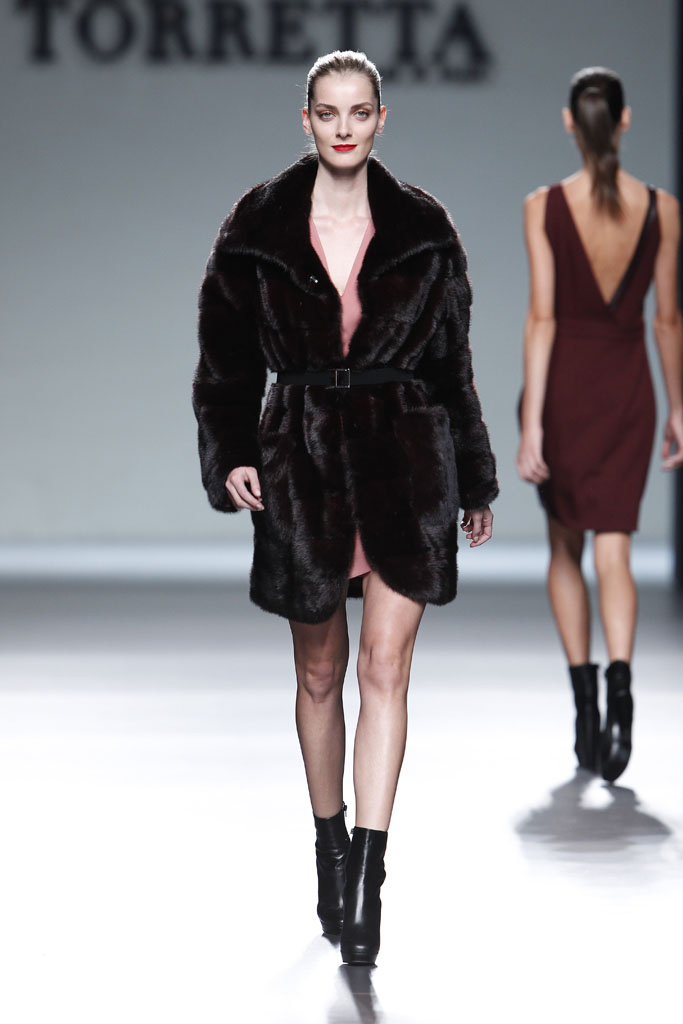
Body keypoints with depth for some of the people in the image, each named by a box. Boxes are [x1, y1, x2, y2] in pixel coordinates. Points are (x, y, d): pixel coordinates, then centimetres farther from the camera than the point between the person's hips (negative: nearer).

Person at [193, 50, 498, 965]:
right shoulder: (259, 229, 0)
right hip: (302, 458, 1)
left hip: (405, 454, 0)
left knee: (385, 665, -9)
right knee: (320, 672, 10)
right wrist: (229, 456, -8)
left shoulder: (421, 229, 1)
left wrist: (474, 484, 11)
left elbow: (453, 363, 8)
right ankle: (330, 848, 26)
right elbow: (227, 356, 6)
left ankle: (368, 877, -8)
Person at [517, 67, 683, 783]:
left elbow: (542, 318, -13)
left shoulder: (544, 207, -10)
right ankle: (619, 682, -25)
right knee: (613, 553, -1)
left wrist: (530, 425, -12)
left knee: (565, 547, 16)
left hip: (561, 383, -1)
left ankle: (584, 703, 13)